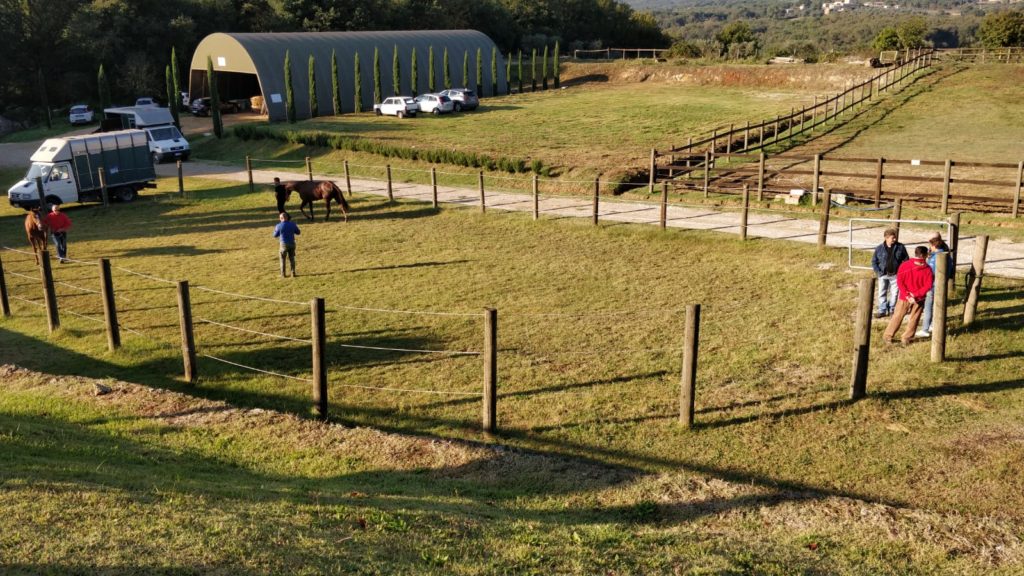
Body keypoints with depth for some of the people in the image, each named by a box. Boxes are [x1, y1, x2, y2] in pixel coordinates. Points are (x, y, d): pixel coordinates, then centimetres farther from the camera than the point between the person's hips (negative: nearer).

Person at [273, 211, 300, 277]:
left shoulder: (279, 226, -11)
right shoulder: (292, 224, -4)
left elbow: (275, 235, 1)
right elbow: (298, 232, 9)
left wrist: (275, 230, 21)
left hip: (284, 244, -2)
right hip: (292, 244, 2)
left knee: (282, 259, 11)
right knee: (292, 259, 16)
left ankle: (283, 274, 11)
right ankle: (293, 273, 14)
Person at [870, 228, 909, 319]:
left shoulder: (900, 247, -3)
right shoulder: (879, 248, -3)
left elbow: (906, 260, 5)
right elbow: (874, 261, 4)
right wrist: (878, 272, -7)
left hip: (895, 275, 0)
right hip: (883, 275, 0)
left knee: (894, 293, 7)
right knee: (882, 293, 5)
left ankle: (892, 310, 19)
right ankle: (882, 310, 13)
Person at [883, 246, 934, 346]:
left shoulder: (904, 265, -8)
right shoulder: (927, 269, -9)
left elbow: (899, 282, -11)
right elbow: (928, 285, -13)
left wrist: (907, 295, -12)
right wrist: (916, 294, -14)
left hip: (905, 297, 1)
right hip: (919, 299, -1)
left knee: (897, 317, 11)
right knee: (914, 319, 12)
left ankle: (887, 336, 14)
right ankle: (906, 338, 13)